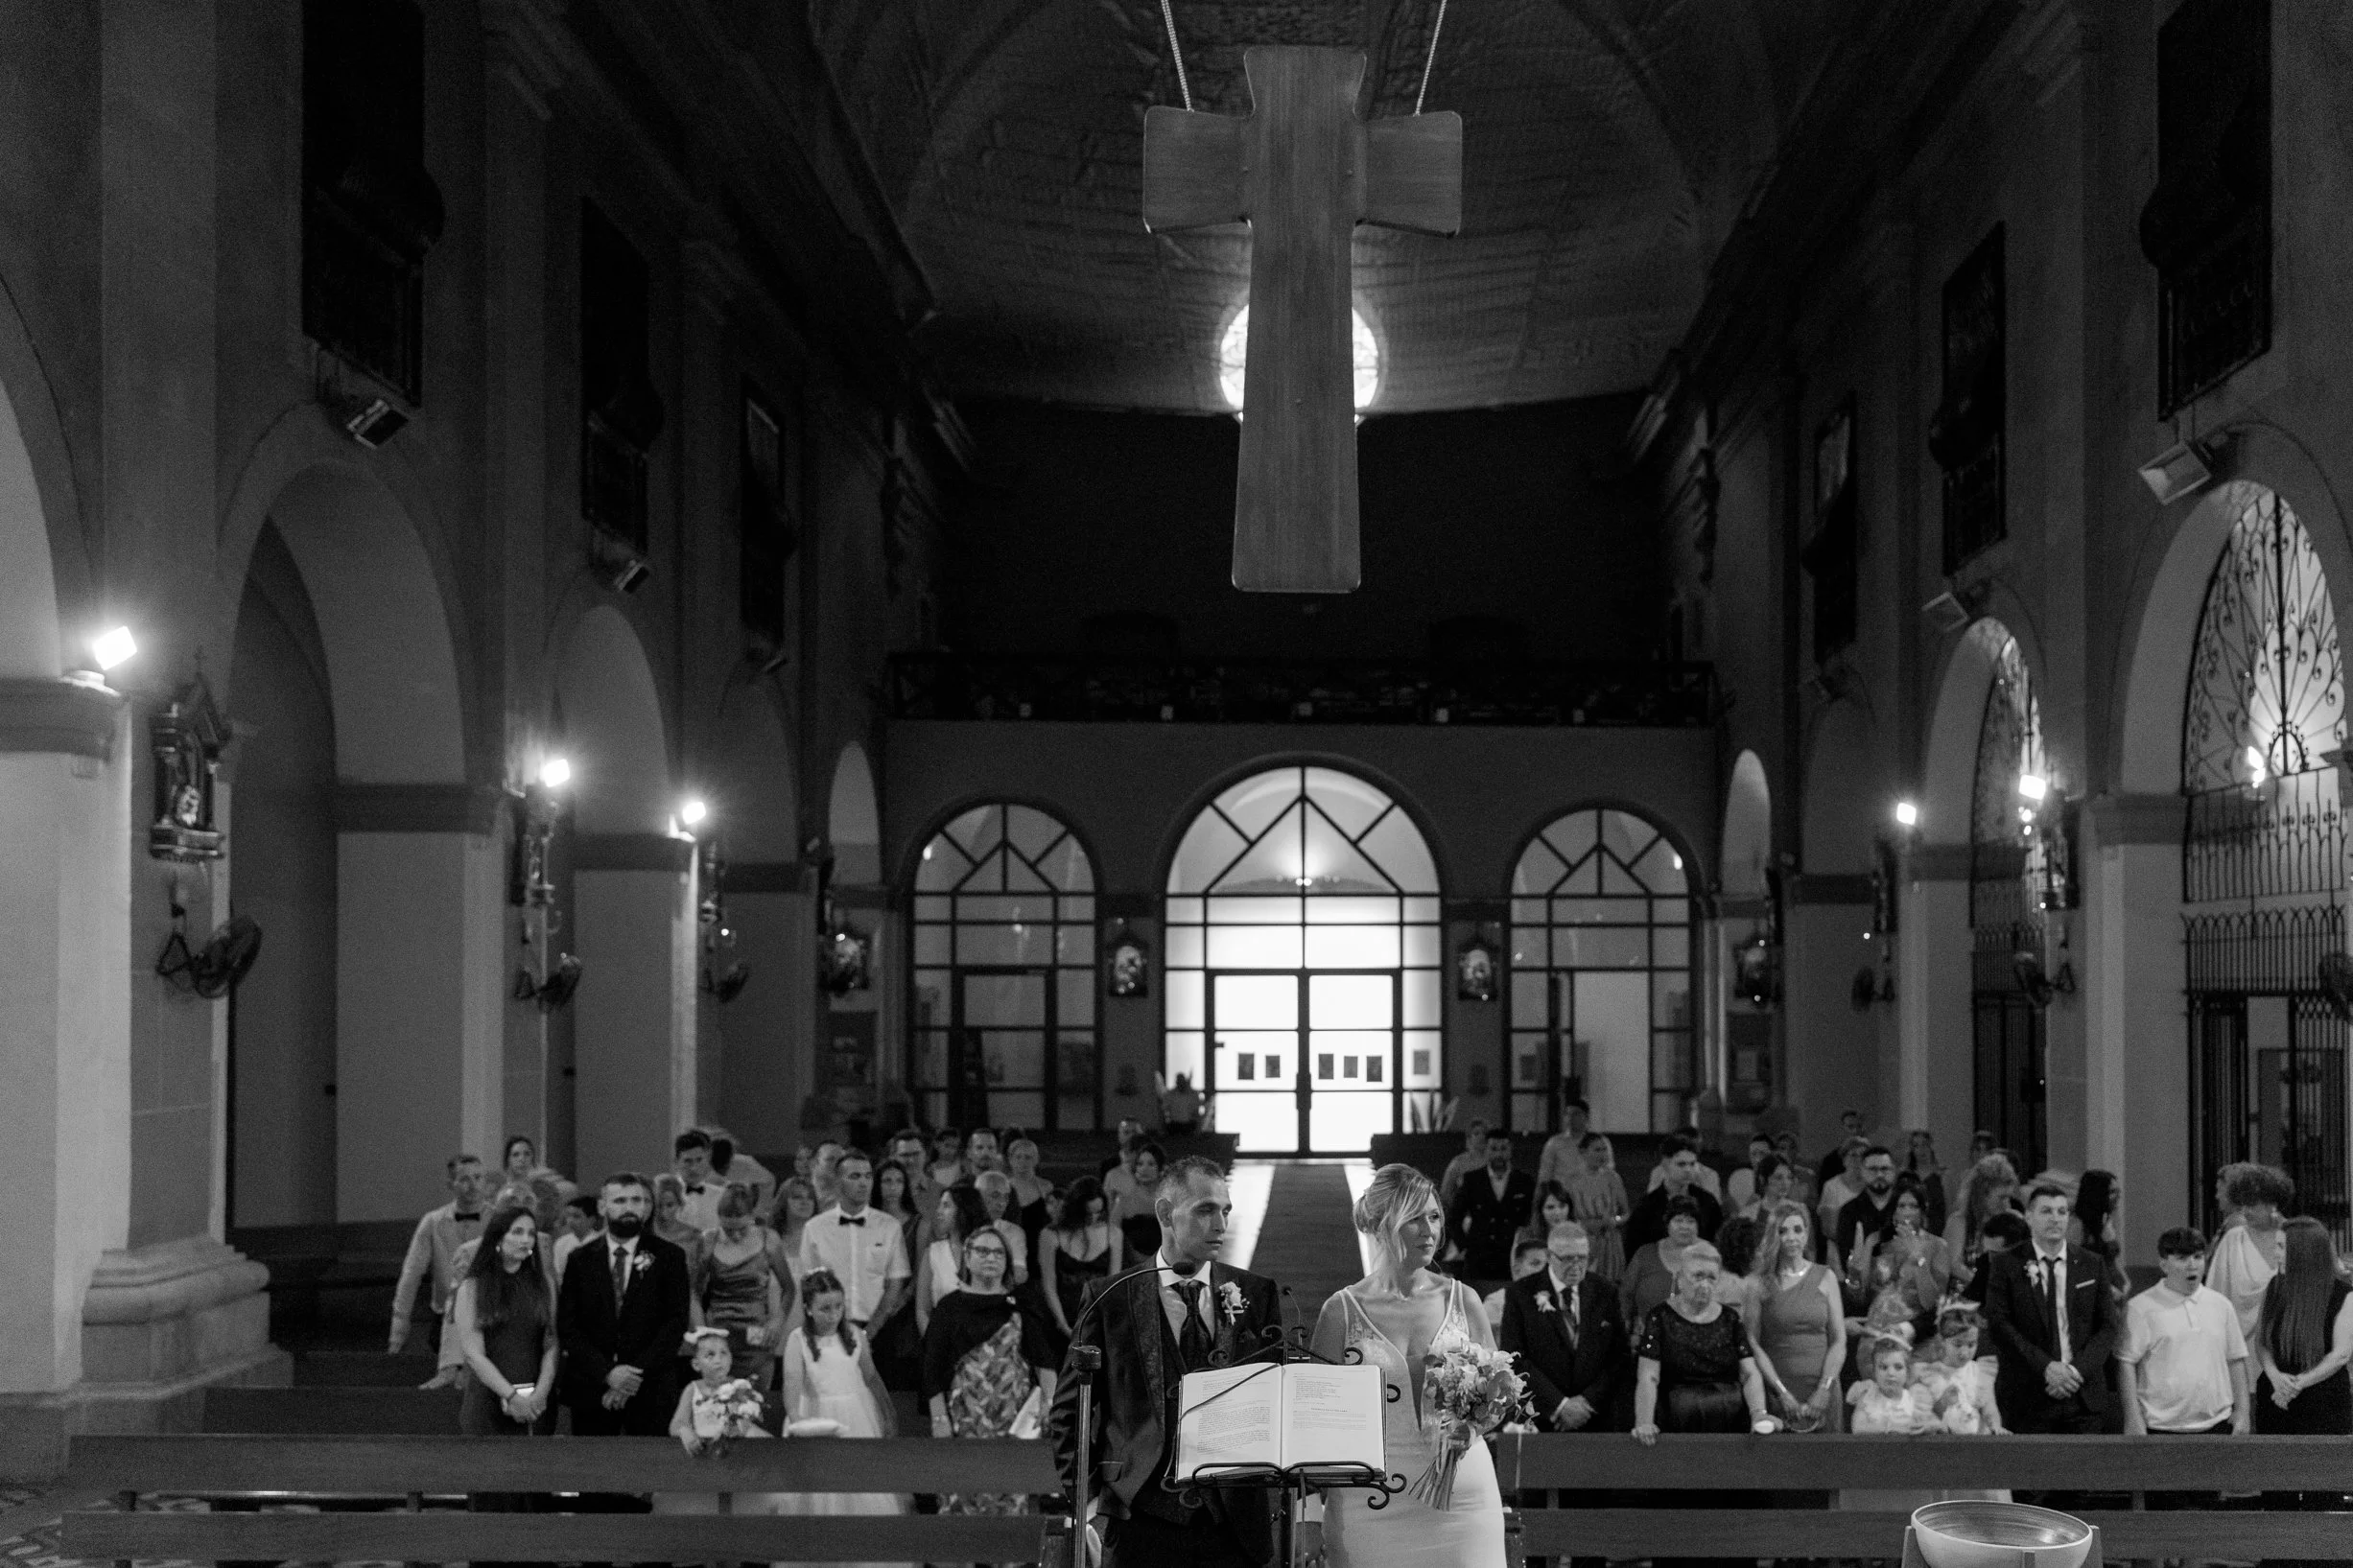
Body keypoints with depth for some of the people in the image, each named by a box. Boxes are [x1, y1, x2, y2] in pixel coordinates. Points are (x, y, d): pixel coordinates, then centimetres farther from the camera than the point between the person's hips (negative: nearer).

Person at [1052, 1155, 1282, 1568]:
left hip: (1236, 1521, 2)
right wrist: (1085, 1488, -2)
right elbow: (1069, 1407, 6)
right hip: (1142, 1520, -2)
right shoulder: (1111, 1297, 2)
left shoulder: (1255, 1294, 7)